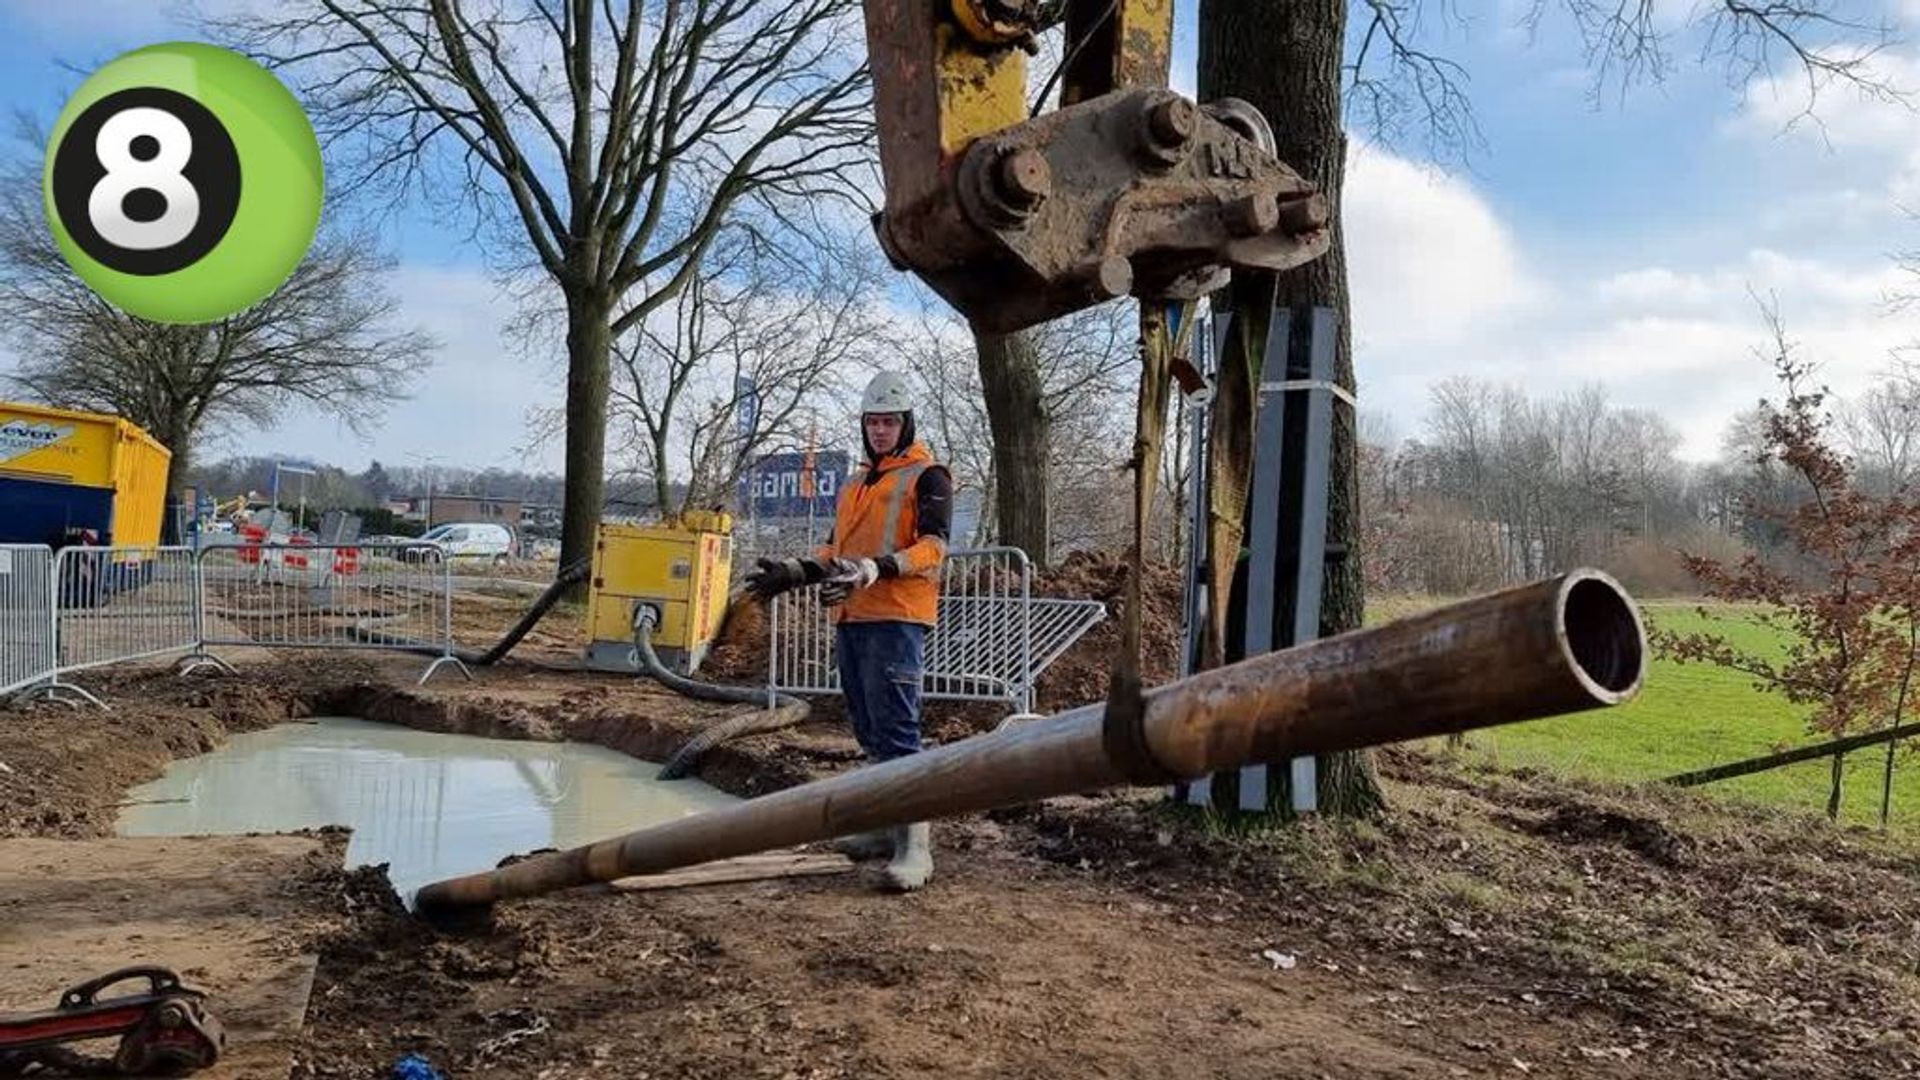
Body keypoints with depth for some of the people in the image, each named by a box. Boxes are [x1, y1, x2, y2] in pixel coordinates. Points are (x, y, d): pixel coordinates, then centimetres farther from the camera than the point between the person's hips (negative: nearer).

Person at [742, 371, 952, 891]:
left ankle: (915, 844, -14)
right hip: (850, 619, 8)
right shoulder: (856, 486, 24)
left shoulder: (927, 477, -2)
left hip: (896, 619, -8)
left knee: (896, 731, -14)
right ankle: (888, 827, 21)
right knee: (870, 732, 12)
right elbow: (835, 551, 27)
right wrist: (794, 572, 10)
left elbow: (932, 548, -14)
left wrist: (873, 571, -27)